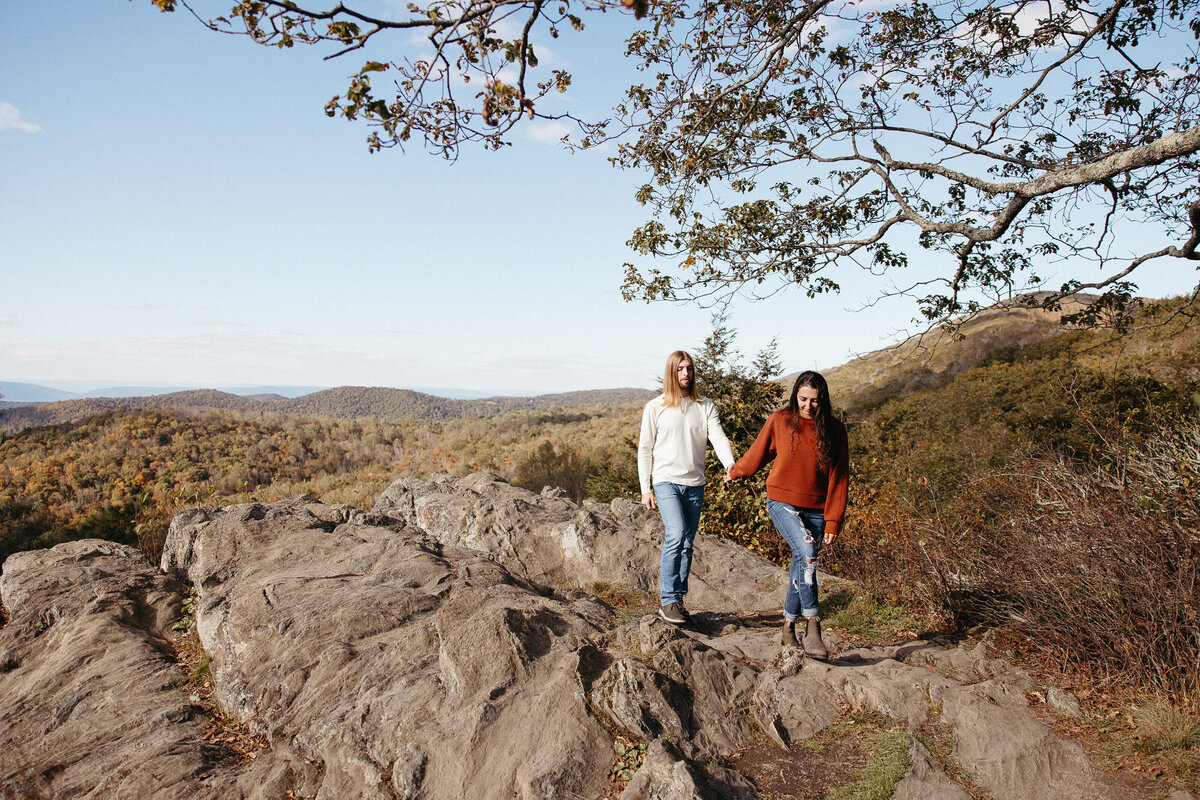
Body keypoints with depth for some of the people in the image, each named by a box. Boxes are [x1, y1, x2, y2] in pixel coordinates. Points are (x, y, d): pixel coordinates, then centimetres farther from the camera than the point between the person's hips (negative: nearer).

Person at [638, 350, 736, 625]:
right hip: (666, 481, -3)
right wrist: (645, 488, -2)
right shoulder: (655, 407, 2)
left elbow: (718, 437, -6)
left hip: (695, 484, 3)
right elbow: (645, 450, 3)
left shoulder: (706, 406, 8)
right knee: (676, 534, -20)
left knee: (687, 544, 7)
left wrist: (730, 465, -25)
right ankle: (668, 601, -14)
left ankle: (677, 599, 19)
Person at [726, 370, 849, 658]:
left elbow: (839, 477, 0)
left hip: (815, 509, 2)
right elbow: (758, 454, 13)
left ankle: (788, 627, 24)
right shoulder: (780, 421, -4)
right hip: (782, 502, -2)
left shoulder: (834, 429, 0)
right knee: (807, 553, -24)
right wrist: (734, 473, 27)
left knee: (803, 566, 5)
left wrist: (833, 520, -4)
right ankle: (812, 629, -22)